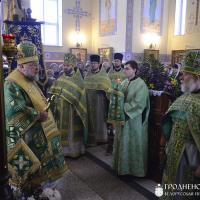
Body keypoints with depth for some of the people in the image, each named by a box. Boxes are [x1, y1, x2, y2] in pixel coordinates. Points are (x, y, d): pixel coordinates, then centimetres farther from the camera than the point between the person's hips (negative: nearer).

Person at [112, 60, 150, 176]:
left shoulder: (140, 84, -15)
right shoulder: (125, 82, 7)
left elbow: (137, 103, -20)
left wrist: (123, 109, -19)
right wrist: (118, 108, -8)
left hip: (134, 119, -7)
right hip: (123, 117, 7)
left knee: (134, 143, 5)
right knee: (123, 142, 15)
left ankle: (136, 168, 23)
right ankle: (123, 165, 31)